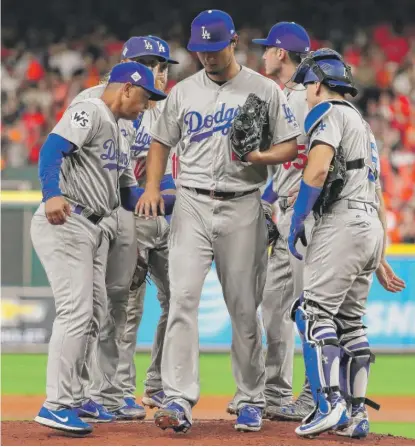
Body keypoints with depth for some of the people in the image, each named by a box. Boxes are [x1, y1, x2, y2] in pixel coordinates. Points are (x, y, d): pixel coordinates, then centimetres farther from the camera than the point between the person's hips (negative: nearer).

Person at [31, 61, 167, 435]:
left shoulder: (119, 135, 23)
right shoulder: (90, 112, -6)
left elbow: (130, 196, 24)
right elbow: (52, 148, -23)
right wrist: (52, 194, -39)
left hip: (93, 229, 10)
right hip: (64, 223, -10)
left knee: (94, 314, 13)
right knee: (77, 311, -15)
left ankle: (72, 396, 22)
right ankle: (56, 405, -15)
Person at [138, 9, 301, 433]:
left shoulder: (264, 90, 2)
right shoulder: (183, 92, 10)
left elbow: (290, 145, 4)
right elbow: (161, 142, 17)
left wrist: (262, 157, -17)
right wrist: (152, 187, 1)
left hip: (242, 207, -1)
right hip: (192, 207, 1)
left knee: (244, 309, 4)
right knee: (183, 298, -14)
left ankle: (250, 401, 18)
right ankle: (178, 400, -19)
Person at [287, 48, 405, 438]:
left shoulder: (329, 113, -1)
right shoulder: (363, 124, 28)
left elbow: (318, 169, -19)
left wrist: (295, 224, -11)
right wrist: (380, 258, 27)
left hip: (342, 223, -9)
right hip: (372, 228, 9)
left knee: (315, 313, -13)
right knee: (350, 321, 10)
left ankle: (330, 403, -24)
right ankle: (356, 416, 7)